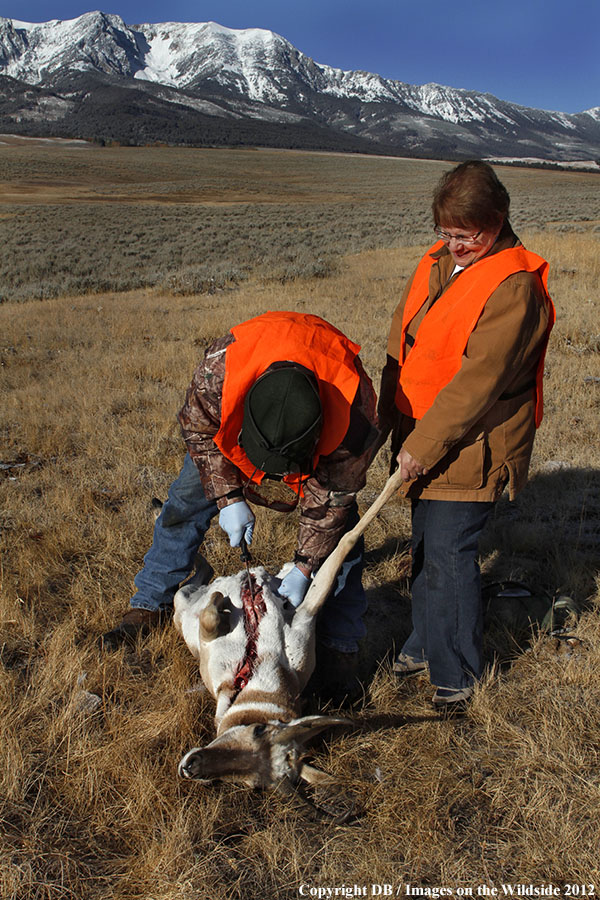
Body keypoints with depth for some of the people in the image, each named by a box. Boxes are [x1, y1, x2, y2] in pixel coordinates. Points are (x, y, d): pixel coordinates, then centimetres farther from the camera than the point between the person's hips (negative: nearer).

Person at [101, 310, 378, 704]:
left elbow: (331, 498, -27)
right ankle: (150, 606, 19)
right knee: (187, 500, 1)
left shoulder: (354, 412, -43)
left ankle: (341, 648, 1)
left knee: (337, 526, -12)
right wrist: (228, 497, -21)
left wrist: (304, 568, -26)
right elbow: (198, 429, -19)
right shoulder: (219, 368, -43)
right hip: (228, 423, 2)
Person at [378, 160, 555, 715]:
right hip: (421, 441, 8)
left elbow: (478, 381, -23)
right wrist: (390, 419, 8)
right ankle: (426, 644, 37)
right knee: (425, 547, 17)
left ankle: (458, 675, 18)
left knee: (448, 555, -3)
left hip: (472, 448, -7)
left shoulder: (513, 287, -17)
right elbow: (402, 342, 13)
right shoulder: (438, 263, 8)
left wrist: (422, 446, -21)